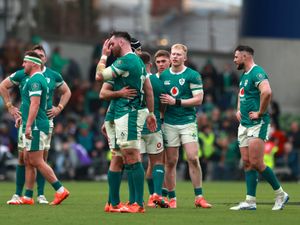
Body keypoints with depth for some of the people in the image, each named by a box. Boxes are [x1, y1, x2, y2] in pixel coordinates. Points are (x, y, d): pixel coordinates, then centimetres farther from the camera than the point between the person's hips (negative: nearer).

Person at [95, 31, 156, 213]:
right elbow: (148, 88, 20)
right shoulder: (138, 60, 17)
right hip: (136, 111, 10)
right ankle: (135, 201, 12)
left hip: (128, 114, -10)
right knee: (129, 160, 11)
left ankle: (139, 204, -14)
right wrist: (151, 113, 22)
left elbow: (99, 76, -10)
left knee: (132, 158, -11)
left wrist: (104, 55, 3)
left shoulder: (125, 61, -13)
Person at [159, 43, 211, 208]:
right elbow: (158, 97, 17)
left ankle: (199, 197, -3)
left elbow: (198, 99, -7)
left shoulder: (193, 75, -2)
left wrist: (176, 102, -13)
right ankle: (172, 198, 10)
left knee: (193, 159, -10)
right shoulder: (163, 76, 9)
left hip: (188, 122, -3)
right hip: (169, 123, 3)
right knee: (170, 161, 2)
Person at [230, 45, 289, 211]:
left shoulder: (257, 73, -15)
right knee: (247, 163, 5)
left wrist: (260, 113, -24)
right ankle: (250, 201, 6)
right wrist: (238, 109, 22)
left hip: (257, 124, -10)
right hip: (244, 124, 10)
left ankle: (280, 194, 3)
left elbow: (266, 92, -33)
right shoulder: (244, 74, 17)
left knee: (256, 163, -11)